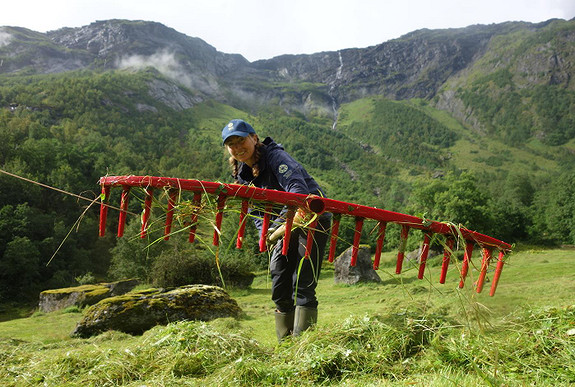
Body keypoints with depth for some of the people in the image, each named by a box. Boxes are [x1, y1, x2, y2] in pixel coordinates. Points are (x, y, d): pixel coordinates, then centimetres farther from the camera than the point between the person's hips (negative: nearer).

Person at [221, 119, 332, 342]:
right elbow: (255, 210, 5)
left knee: (302, 286, -13)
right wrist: (267, 234, -14)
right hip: (284, 224, 8)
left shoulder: (275, 156, -18)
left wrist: (300, 209, -54)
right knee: (280, 289, 6)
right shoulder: (243, 175, 6)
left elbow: (297, 185, -35)